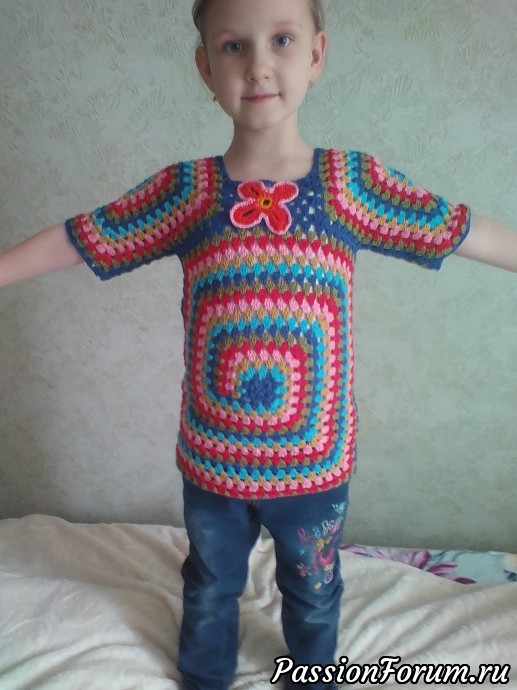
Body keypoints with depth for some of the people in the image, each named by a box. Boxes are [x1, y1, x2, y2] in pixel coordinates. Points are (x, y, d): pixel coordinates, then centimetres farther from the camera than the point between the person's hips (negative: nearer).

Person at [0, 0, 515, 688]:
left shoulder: (352, 183, -10)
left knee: (313, 595, 26)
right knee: (210, 589, 26)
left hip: (315, 464, 0)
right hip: (211, 461, 1)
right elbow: (67, 241, -4)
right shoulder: (183, 190, -9)